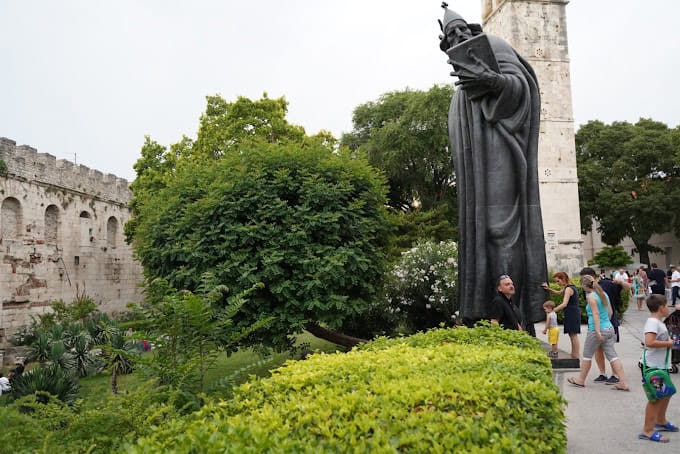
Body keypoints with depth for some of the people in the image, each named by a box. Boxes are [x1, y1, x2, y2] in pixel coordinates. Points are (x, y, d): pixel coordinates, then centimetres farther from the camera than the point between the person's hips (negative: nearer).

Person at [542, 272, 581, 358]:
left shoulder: (569, 289, -18)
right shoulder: (569, 287, 13)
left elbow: (564, 304, -26)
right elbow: (558, 293, 26)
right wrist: (549, 289, 10)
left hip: (572, 314, -10)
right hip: (572, 313, 10)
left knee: (573, 335, -5)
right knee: (572, 335, 16)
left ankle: (576, 356, -1)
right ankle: (573, 353, 24)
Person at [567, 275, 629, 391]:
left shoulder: (591, 296, -14)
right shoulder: (603, 293, 10)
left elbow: (596, 314, -21)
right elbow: (610, 311, 16)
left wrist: (598, 332, -24)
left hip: (596, 330, -7)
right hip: (609, 328, 7)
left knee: (587, 355, 8)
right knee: (612, 356, 6)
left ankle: (580, 380, 21)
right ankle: (623, 383, 1)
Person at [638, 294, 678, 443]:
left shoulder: (659, 322, 12)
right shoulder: (653, 322, -20)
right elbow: (649, 342, -33)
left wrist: (668, 341, 7)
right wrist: (668, 343, -20)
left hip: (661, 365, 10)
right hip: (653, 367, -10)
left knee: (666, 393, 23)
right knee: (655, 397, -5)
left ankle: (661, 421, 40)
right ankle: (648, 430, 3)